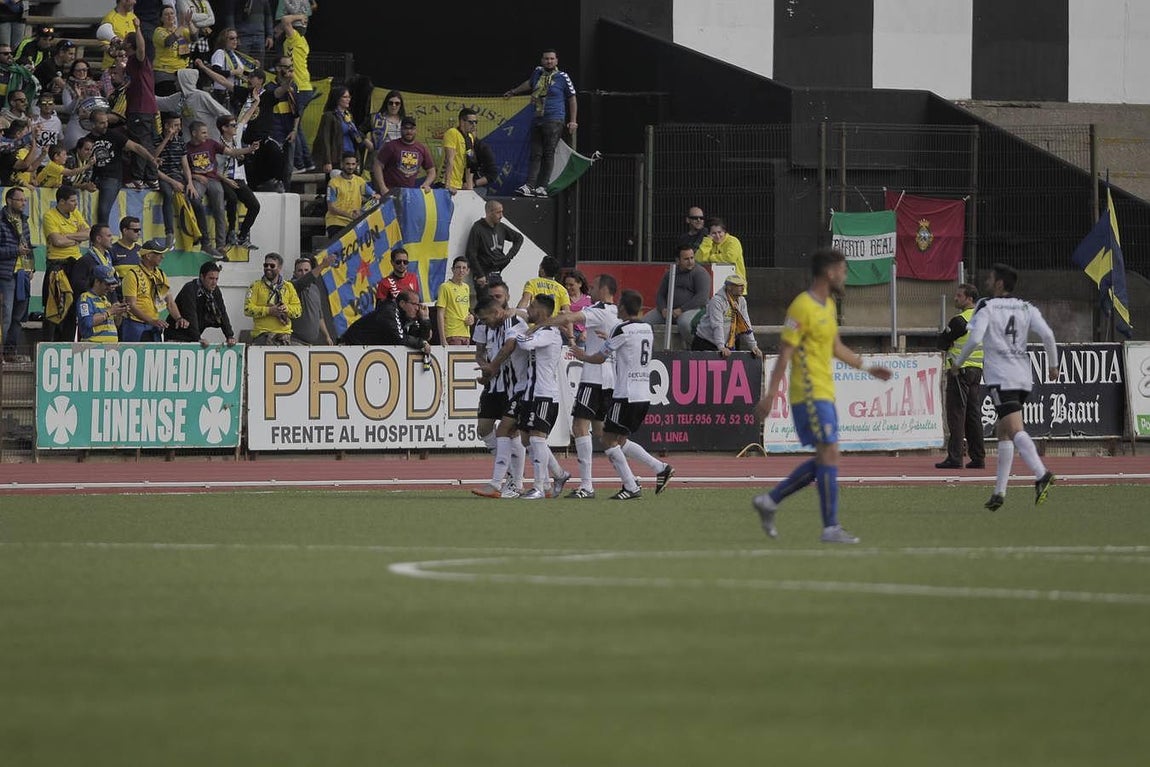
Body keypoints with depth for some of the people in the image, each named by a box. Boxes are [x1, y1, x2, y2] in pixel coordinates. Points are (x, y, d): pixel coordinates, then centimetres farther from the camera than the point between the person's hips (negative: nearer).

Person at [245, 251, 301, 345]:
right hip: (263, 334, -3)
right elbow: (248, 309, -3)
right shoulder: (256, 286, 7)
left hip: (284, 334, 3)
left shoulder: (288, 287, 15)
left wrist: (287, 309, -9)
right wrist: (268, 310, -13)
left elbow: (298, 309, 13)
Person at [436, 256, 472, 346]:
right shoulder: (445, 287, -5)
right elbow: (440, 314, -8)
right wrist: (443, 339, -14)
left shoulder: (466, 287, 16)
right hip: (452, 335, -6)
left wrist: (470, 318, 5)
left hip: (466, 335, 6)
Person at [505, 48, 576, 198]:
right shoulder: (538, 72, 13)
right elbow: (529, 83, 36)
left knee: (548, 154, -5)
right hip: (537, 121, 5)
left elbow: (572, 99, 4)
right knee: (535, 154, 0)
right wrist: (514, 91, 49)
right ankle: (529, 186, -6)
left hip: (554, 121, -5)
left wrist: (572, 121, -1)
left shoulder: (562, 77, -1)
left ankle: (542, 187, -5)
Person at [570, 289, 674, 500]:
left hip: (626, 395, -8)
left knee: (609, 439, 0)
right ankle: (661, 468, 7)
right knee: (620, 440, 17)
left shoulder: (622, 330, -10)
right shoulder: (647, 330, 13)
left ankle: (631, 486, -5)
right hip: (644, 395, 8)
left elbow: (600, 358, -2)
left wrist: (583, 356, 18)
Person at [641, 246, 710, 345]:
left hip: (692, 309, -6)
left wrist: (682, 309, -19)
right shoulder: (670, 273, 16)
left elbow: (702, 297, -14)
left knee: (684, 322, -40)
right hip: (668, 308, 6)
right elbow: (660, 295, 18)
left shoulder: (700, 273, -2)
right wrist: (663, 309, -5)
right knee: (644, 321, -13)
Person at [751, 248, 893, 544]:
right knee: (829, 455, -11)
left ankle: (769, 501, 19)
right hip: (809, 394, -10)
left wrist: (867, 367, 30)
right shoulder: (802, 307, -14)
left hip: (824, 394, 10)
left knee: (824, 459, 10)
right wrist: (769, 396, -18)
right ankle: (831, 528, -8)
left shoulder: (829, 306, 15)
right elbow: (785, 354, -16)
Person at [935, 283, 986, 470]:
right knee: (973, 414, 11)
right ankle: (978, 457, 10)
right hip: (977, 369, 8)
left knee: (956, 414, -6)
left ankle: (955, 457, -10)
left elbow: (942, 344, -8)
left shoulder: (959, 321, -14)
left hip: (959, 370, -8)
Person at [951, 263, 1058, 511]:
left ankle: (1041, 475, -40)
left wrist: (958, 362, 3)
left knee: (1015, 430, -18)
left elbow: (974, 339, -13)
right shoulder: (1027, 308, 11)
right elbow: (1047, 334, -3)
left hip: (999, 377, -6)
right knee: (1003, 432, 16)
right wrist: (1053, 365, 10)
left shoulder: (986, 307, -1)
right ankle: (999, 492, 15)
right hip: (1023, 377, 6)